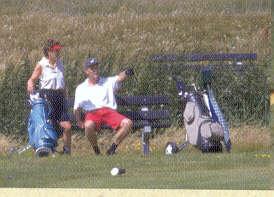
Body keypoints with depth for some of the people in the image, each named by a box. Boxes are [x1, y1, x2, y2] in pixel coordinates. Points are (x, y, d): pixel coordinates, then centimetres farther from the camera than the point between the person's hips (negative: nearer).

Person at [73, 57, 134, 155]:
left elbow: (119, 78, -3)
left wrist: (126, 73, -26)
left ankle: (112, 148, -12)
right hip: (92, 113, -1)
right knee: (89, 125, -38)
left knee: (127, 123, -25)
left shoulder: (108, 82, 17)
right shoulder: (81, 88, 18)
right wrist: (79, 121, 2)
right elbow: (77, 108, 18)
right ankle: (96, 151, -14)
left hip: (109, 111, 1)